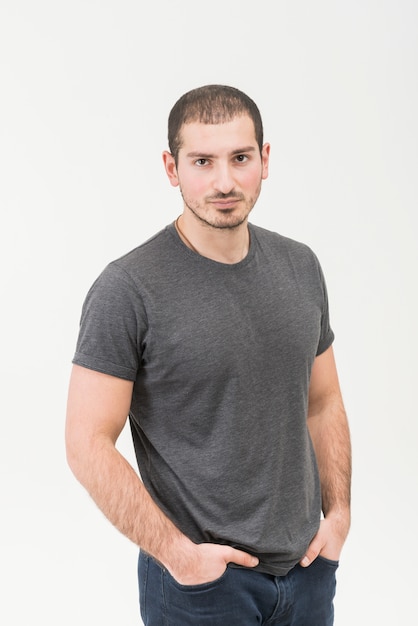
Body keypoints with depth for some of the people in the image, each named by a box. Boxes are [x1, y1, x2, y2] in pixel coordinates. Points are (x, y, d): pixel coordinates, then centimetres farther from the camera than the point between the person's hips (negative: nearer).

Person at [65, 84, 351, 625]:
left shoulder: (300, 266, 2)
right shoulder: (127, 290, -16)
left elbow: (323, 403, 10)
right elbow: (88, 442, -15)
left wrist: (338, 514, 2)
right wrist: (178, 553, -16)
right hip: (200, 577, -5)